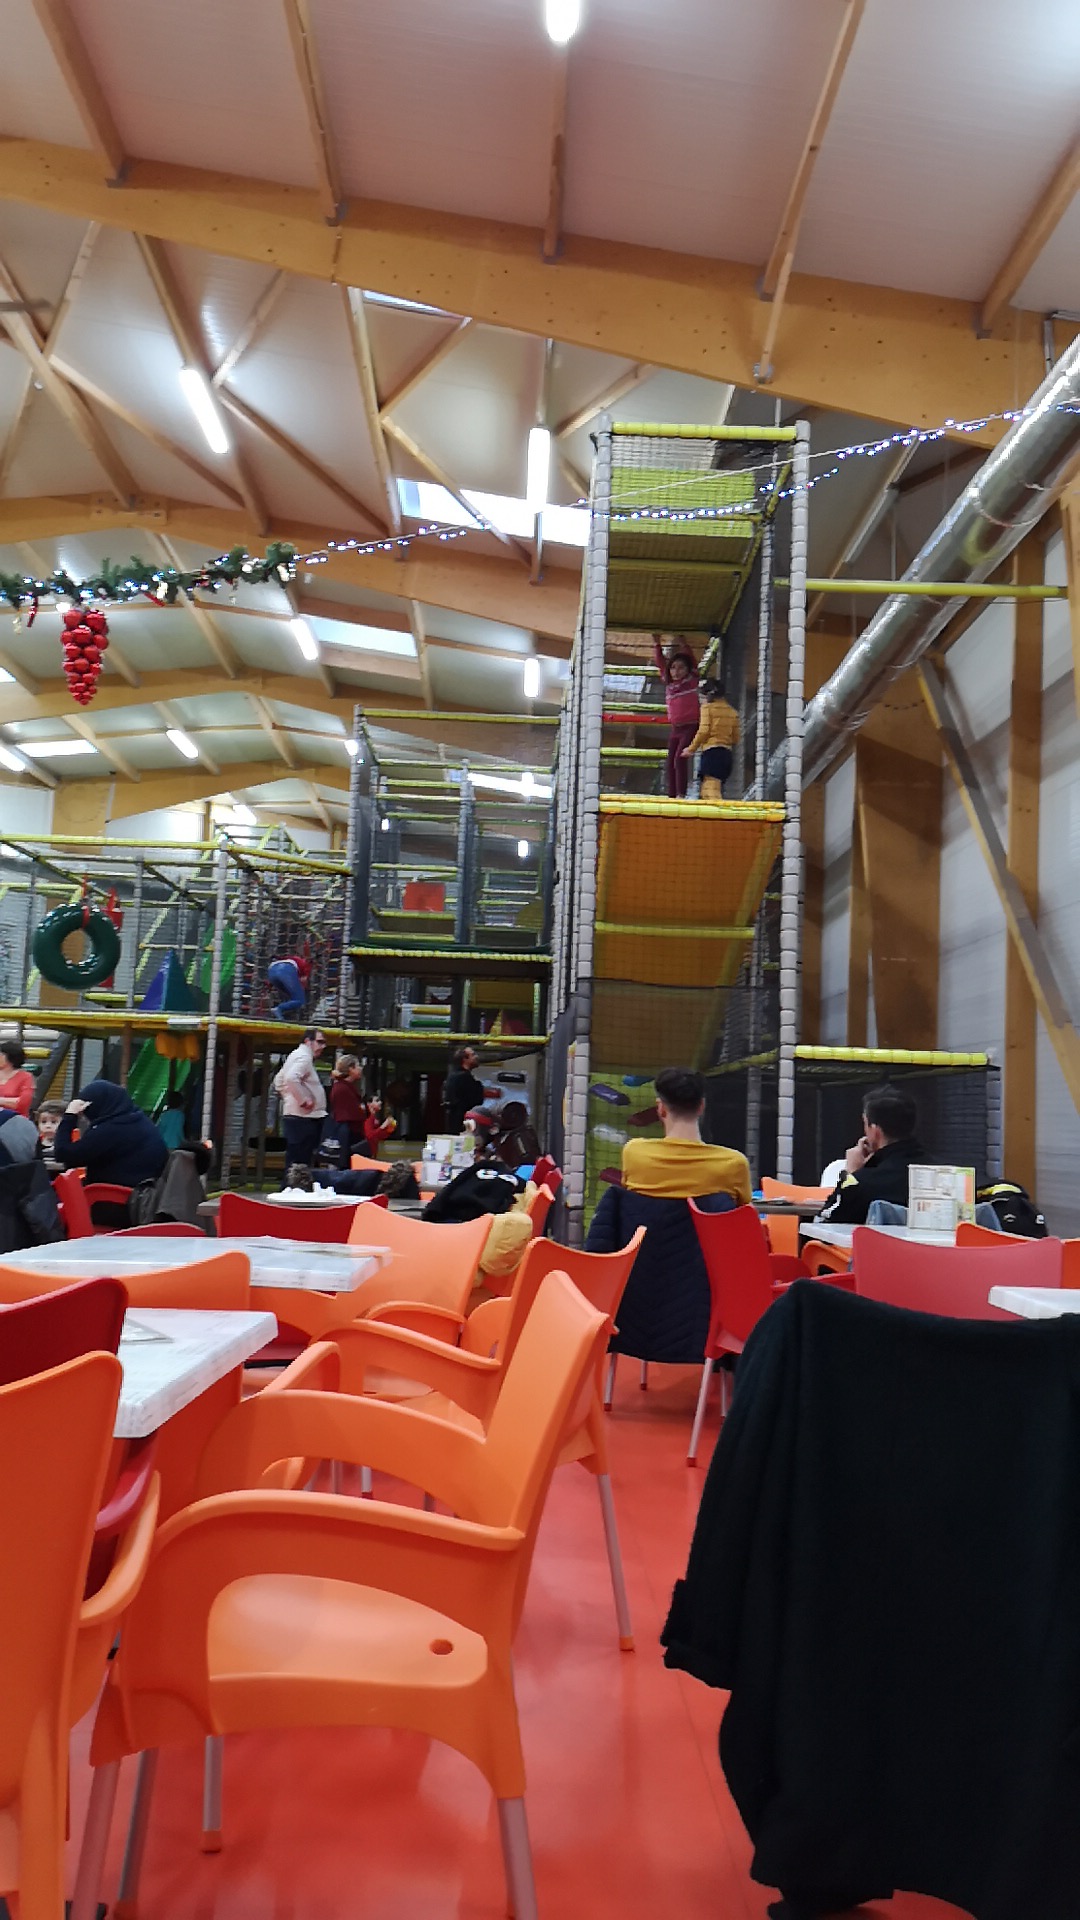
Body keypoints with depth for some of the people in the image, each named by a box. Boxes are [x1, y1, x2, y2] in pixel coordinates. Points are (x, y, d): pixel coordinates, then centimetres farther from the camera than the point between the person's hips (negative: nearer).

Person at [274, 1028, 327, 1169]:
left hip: (293, 1115, 11)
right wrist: (303, 1100, -21)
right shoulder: (304, 1057, -12)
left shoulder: (297, 1055, 20)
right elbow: (291, 1078, -29)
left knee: (294, 1162, 12)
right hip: (302, 1117, -11)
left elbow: (279, 1081, 28)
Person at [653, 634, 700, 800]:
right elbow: (660, 664, 18)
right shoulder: (668, 684, 12)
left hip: (690, 727, -6)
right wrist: (656, 645, 13)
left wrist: (684, 646, -11)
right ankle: (671, 796, 6)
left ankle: (681, 794, -21)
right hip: (675, 729, 6)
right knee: (671, 762, 3)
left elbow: (693, 661, -4)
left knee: (680, 758, -19)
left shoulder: (692, 681, 1)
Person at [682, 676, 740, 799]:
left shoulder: (707, 707, 0)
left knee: (712, 790, -17)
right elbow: (736, 738, 13)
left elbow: (704, 731, -10)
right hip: (727, 753, 7)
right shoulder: (732, 711, 16)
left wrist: (691, 749, -1)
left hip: (711, 751, -7)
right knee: (706, 790, 15)